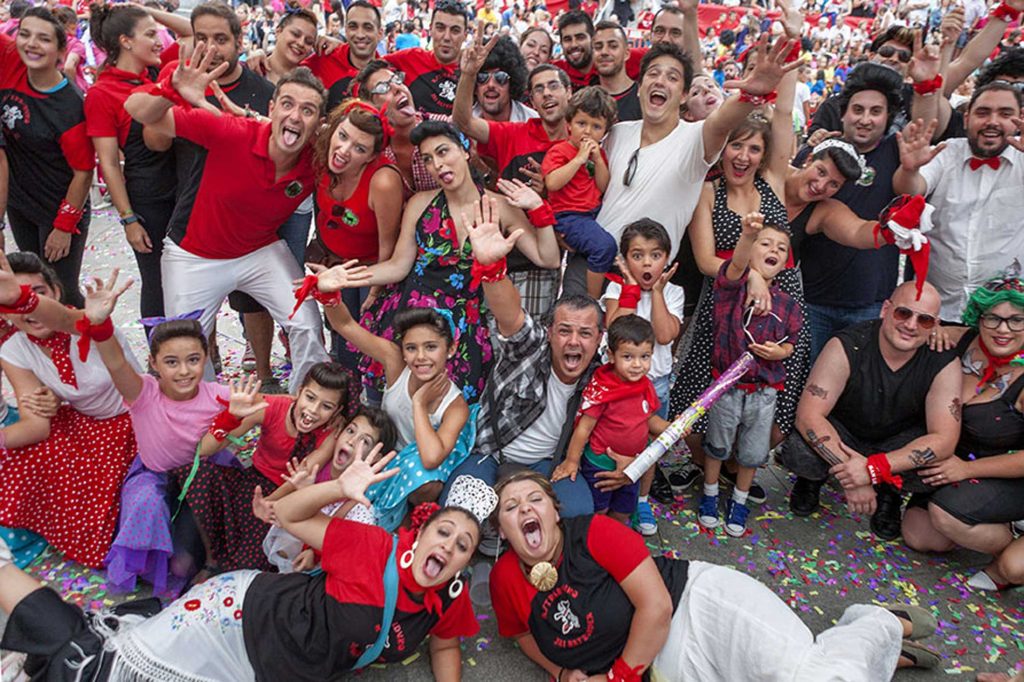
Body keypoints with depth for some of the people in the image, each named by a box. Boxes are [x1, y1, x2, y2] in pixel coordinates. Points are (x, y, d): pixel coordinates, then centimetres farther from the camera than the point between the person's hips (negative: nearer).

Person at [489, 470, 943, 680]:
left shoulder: (594, 533, -14)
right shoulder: (506, 579, 1)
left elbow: (656, 605, -17)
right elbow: (525, 633, 18)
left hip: (699, 603, -4)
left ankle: (887, 625, 14)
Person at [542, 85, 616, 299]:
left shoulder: (597, 152, 17)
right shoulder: (559, 151, -4)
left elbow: (604, 188, 8)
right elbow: (552, 183, -22)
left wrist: (598, 159, -4)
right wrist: (579, 158, -18)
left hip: (594, 212, 8)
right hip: (568, 215, -8)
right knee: (604, 245, -29)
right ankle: (592, 301, -16)